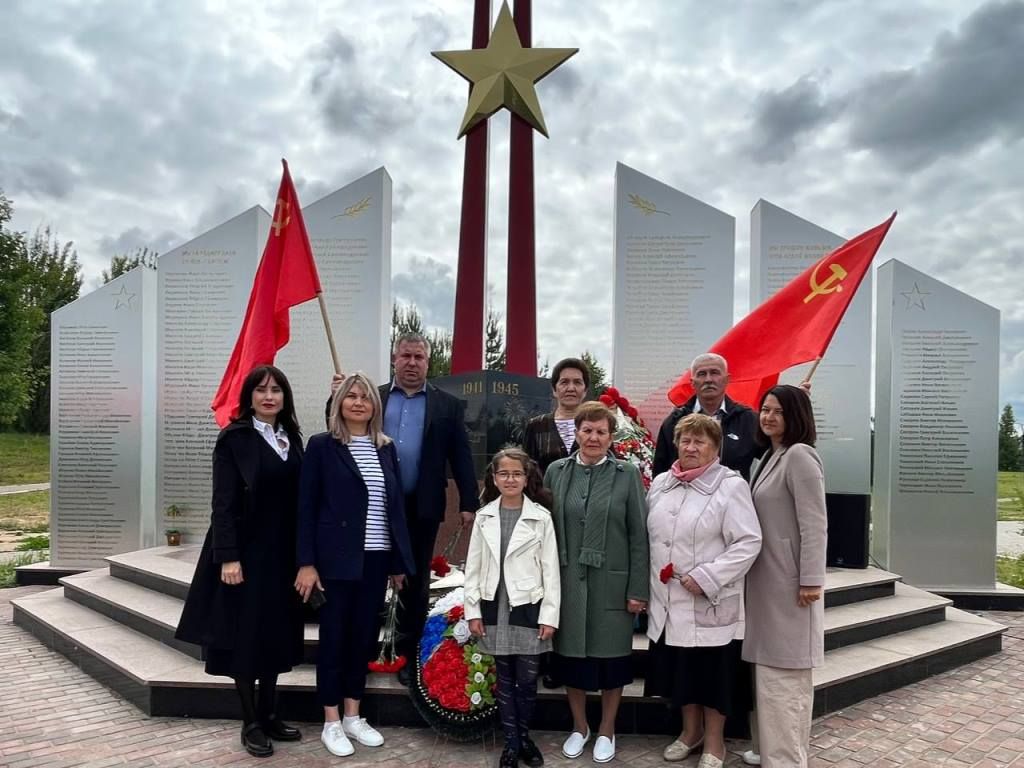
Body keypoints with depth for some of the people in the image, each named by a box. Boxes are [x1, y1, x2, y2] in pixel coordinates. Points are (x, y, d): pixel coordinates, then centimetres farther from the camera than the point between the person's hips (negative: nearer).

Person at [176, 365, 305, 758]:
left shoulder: (291, 438, 8)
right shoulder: (234, 438, -7)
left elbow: (298, 497, 8)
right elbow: (223, 503, -11)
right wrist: (228, 557, -18)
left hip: (283, 552, 6)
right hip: (248, 551, -5)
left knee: (277, 633, 13)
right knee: (246, 635, 4)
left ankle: (269, 714, 27)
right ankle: (251, 723, 17)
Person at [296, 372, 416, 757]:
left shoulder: (386, 448, 8)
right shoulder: (322, 445, -4)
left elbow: (395, 505, 9)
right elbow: (307, 506, -6)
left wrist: (399, 562, 8)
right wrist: (307, 562, -11)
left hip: (376, 558, 4)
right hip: (337, 558, -4)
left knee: (364, 636, 12)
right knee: (334, 636, 6)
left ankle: (353, 717, 27)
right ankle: (331, 723, 20)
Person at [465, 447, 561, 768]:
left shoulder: (541, 516, -5)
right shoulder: (484, 516, 2)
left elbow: (550, 569, -4)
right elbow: (473, 567, 4)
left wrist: (549, 615, -7)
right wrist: (473, 611, 0)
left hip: (528, 608, -2)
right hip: (495, 608, 2)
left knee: (527, 679, 6)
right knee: (505, 679, 12)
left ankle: (524, 737, 28)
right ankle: (511, 742, 26)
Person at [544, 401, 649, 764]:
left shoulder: (627, 474, -3)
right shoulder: (556, 471, 3)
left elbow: (639, 535, -4)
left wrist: (638, 589, -7)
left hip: (611, 582, -2)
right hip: (567, 581, 2)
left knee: (610, 655, 10)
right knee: (571, 654, 11)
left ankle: (606, 730, 30)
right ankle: (579, 726, 33)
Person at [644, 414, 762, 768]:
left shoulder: (731, 486, -11)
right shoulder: (660, 483, 7)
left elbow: (748, 543, -15)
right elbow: (649, 537, 14)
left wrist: (705, 578, -19)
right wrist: (646, 587, 10)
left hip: (711, 603, -5)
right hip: (669, 602, 5)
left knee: (713, 672, 8)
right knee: (680, 669, 17)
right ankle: (691, 730, 38)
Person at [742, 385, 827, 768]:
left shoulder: (799, 455, -15)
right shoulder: (770, 457, 13)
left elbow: (814, 524, -19)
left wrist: (811, 580, -20)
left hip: (789, 581, -9)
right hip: (768, 579, 9)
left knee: (783, 672, -1)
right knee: (776, 670, 17)